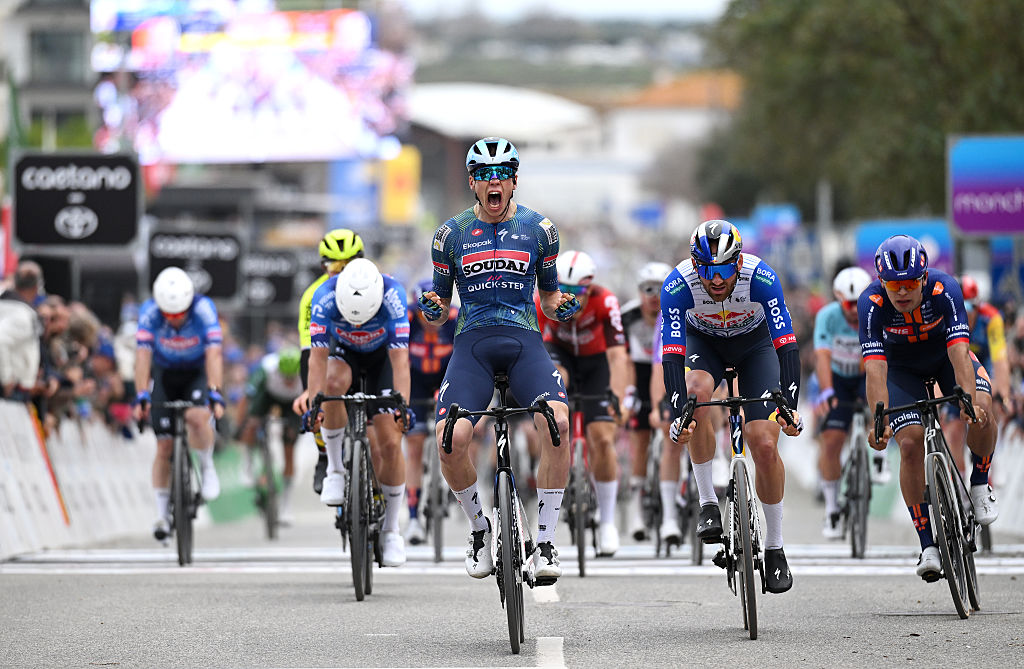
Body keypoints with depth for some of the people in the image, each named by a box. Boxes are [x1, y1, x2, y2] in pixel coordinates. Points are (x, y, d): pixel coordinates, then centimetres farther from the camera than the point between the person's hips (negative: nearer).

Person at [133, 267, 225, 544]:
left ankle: (208, 468, -6)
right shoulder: (149, 312, -26)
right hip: (164, 374, 1)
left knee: (197, 417, -32)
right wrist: (141, 396, -42)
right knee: (164, 446, -4)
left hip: (198, 372, -1)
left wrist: (215, 394, -47)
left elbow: (213, 354, -36)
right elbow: (143, 355, -31)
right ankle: (162, 515, 6)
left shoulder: (204, 309, -29)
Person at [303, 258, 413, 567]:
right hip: (344, 353, 0)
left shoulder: (392, 295, -35)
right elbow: (318, 357, -36)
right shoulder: (325, 297, -33)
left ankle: (391, 530, 5)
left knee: (390, 443, -10)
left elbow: (400, 359, -38)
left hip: (382, 355, 0)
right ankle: (335, 469, -19)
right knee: (333, 383, -36)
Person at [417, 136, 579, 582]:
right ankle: (480, 527, 4)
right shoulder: (451, 234, 8)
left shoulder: (538, 228, 9)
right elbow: (441, 308, 15)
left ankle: (546, 540, -17)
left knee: (557, 424, -30)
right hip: (472, 343, 0)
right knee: (450, 441, -25)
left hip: (524, 340, 0)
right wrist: (432, 309, -8)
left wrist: (562, 307, -5)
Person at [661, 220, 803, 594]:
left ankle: (774, 548, 5)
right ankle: (708, 502, -20)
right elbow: (672, 355, -36)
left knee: (765, 446, -13)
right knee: (696, 391, -35)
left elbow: (786, 345, -36)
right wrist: (678, 415, -48)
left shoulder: (761, 278, -33)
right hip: (703, 342, 0)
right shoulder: (678, 286, -32)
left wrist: (789, 407, -47)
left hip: (754, 344, 0)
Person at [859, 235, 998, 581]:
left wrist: (971, 399, -58)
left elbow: (959, 351, -42)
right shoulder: (871, 303, -32)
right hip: (904, 371, 0)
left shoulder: (944, 289, -33)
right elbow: (875, 369, -39)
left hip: (945, 359, 0)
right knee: (910, 444, -19)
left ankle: (980, 485, -2)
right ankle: (928, 546, -10)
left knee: (981, 407, -29)